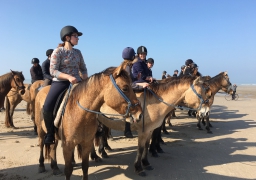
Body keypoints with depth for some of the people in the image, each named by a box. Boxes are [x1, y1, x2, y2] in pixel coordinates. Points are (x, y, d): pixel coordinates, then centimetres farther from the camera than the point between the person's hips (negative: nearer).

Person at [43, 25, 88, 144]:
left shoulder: (78, 52, 12)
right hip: (60, 82, -5)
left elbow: (83, 69, 17)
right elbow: (53, 71, -12)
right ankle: (50, 133, 1)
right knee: (47, 107, -25)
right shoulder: (58, 51, -5)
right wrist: (68, 77, -25)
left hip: (77, 82, 5)